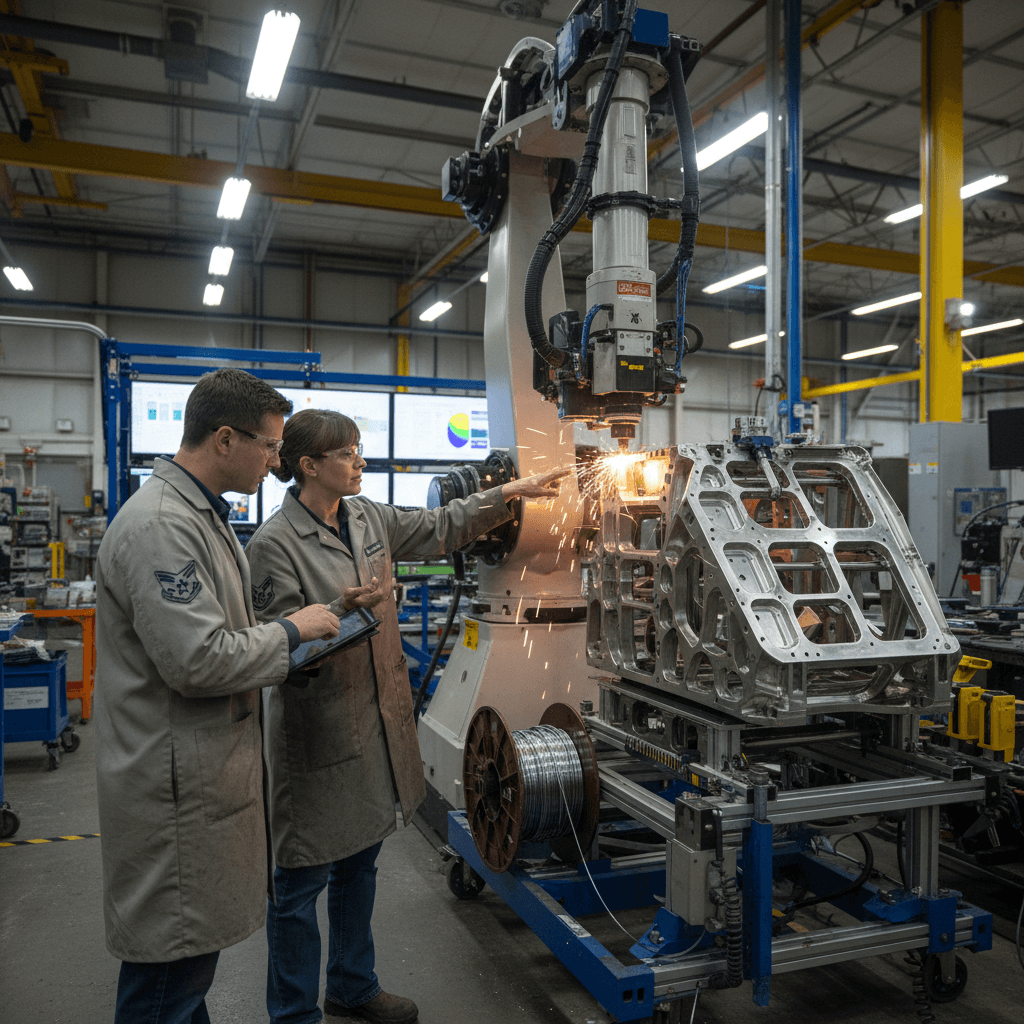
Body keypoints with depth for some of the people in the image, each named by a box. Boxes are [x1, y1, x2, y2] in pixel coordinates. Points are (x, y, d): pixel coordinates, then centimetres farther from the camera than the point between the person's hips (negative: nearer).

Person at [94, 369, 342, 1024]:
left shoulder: (201, 514, 13)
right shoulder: (160, 525, -22)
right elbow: (198, 660, -27)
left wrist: (287, 643, 7)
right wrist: (290, 632, -13)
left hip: (205, 771, 10)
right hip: (176, 785, -10)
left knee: (194, 958, 22)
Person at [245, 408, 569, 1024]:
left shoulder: (367, 517, 5)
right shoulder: (275, 545, -17)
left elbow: (440, 529, 15)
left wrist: (510, 493, 10)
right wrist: (339, 612, -33)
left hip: (376, 720, 8)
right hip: (318, 731, -7)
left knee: (361, 863, 22)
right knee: (303, 881, 7)